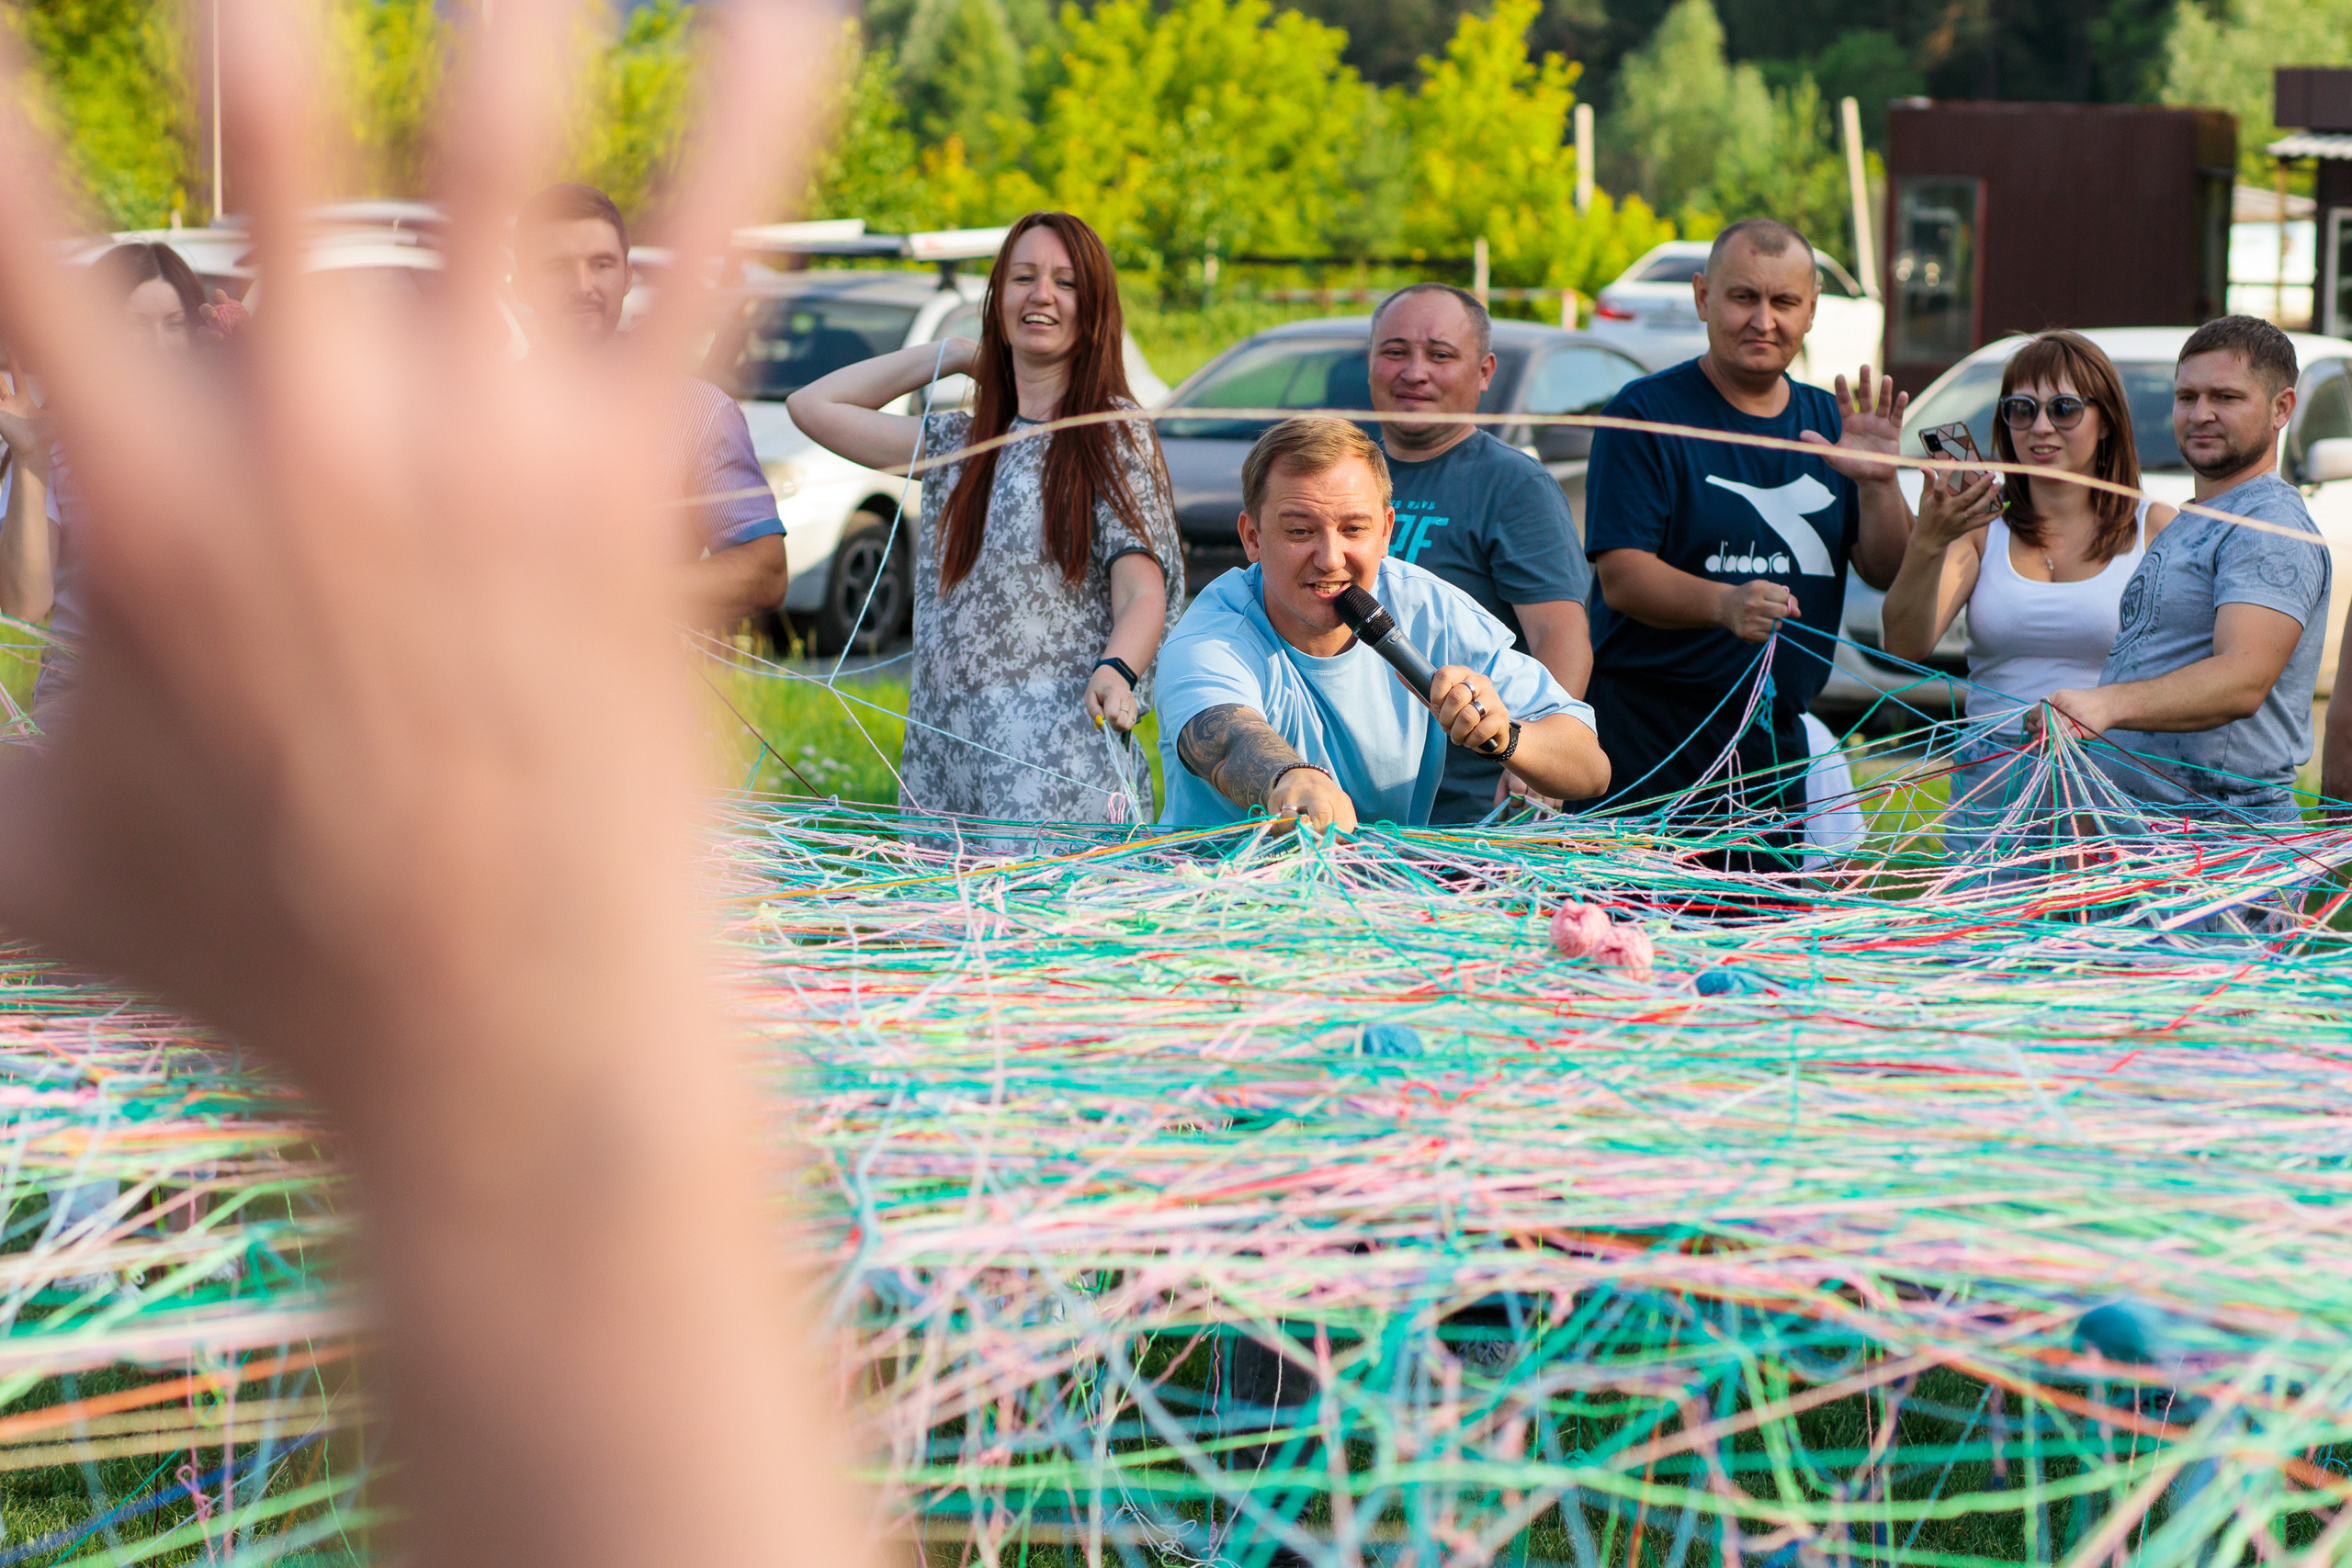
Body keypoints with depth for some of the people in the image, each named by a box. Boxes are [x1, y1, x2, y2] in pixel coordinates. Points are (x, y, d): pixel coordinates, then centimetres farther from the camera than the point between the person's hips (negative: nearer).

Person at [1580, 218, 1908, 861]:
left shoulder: (1829, 423, 13)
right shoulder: (1647, 414, -4)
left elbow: (1887, 573, 9)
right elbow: (1622, 578, -13)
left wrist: (1878, 482, -10)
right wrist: (1727, 604, -31)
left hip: (1774, 747, 5)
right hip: (1648, 743, -5)